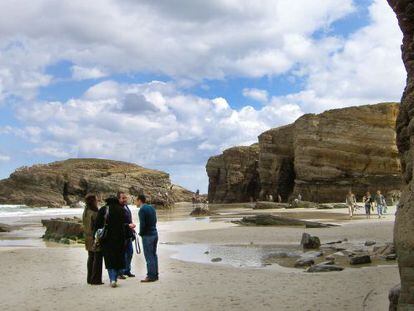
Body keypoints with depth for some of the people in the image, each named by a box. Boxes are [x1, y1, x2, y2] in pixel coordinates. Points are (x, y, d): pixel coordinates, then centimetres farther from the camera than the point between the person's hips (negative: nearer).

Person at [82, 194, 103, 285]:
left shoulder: (85, 212, 7)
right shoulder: (94, 213, -20)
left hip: (88, 239, 9)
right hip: (95, 239, -9)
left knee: (91, 258, 16)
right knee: (97, 259, -1)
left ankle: (90, 278, 22)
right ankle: (95, 279, 2)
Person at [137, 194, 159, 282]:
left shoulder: (142, 210, -13)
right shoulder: (151, 208, 11)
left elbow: (142, 224, -17)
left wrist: (141, 233, -2)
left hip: (147, 235, -8)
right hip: (155, 233, 8)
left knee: (149, 256, -4)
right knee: (154, 255, 13)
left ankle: (151, 276, -2)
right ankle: (155, 275, 18)